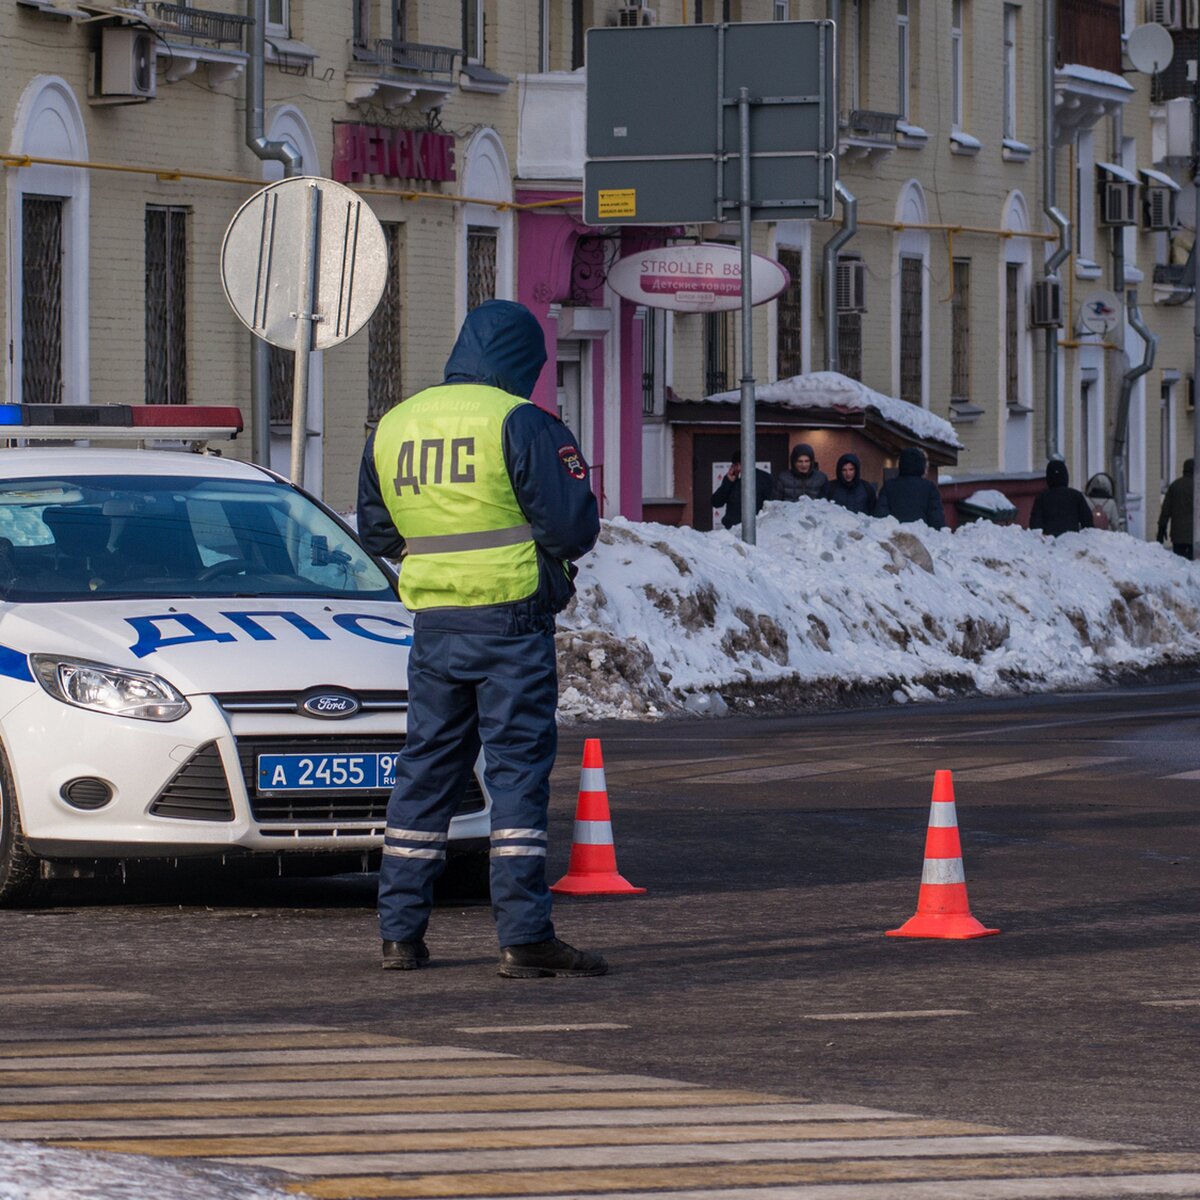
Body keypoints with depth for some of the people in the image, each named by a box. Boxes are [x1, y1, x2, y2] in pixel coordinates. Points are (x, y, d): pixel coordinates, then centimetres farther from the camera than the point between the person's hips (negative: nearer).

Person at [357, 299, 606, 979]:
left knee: (427, 769, 12)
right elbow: (573, 526, -11)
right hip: (514, 620, -5)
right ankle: (525, 937, -8)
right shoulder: (520, 422, -9)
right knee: (518, 769, -4)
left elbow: (375, 532, 19)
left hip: (434, 622, 5)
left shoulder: (394, 426, 11)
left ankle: (401, 933, 14)